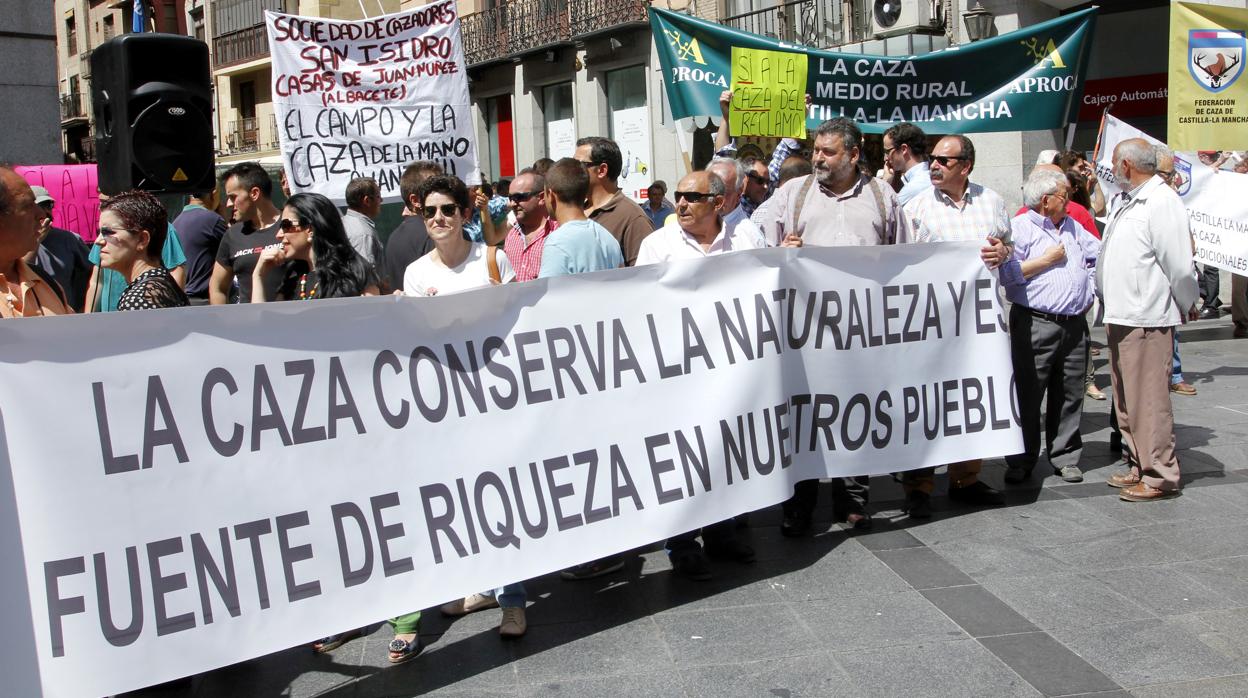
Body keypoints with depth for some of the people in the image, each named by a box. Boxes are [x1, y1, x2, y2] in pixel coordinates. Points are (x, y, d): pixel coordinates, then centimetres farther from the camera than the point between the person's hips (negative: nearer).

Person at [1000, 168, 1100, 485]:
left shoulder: (1073, 227, 18)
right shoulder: (1019, 227, -5)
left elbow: (1101, 255, 28)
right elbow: (1005, 273, -16)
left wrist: (1090, 291, 14)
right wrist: (1047, 260, -9)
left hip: (1075, 325, 6)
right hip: (1035, 325, -6)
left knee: (1070, 395, 9)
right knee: (1027, 395, -2)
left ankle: (1065, 458, 19)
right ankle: (1021, 462, 8)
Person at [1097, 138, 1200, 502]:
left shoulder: (1162, 201, -14)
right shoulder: (1127, 202, 17)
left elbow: (1179, 263, -15)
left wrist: (1186, 305, -3)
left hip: (1147, 319, -10)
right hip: (1120, 316, 10)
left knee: (1149, 399, -5)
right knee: (1126, 400, 16)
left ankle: (1160, 476, 4)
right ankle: (1139, 466, 27)